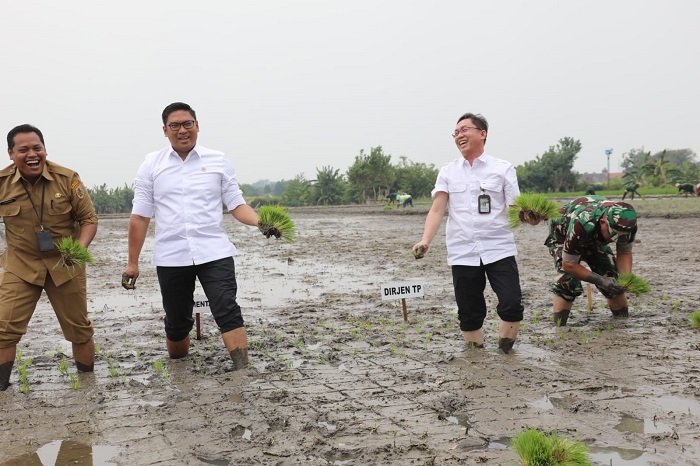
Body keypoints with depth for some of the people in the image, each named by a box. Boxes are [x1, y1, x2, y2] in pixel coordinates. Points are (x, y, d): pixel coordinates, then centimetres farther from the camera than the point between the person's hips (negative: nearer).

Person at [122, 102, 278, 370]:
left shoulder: (218, 161, 6)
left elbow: (236, 204, 4)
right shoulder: (151, 165, 6)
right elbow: (140, 216, 5)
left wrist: (260, 223, -16)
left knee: (228, 313, -15)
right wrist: (133, 262, 4)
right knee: (176, 323, 11)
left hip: (215, 253, -1)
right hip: (170, 257, 1)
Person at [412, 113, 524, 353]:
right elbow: (437, 210, 1)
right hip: (462, 253, 2)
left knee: (512, 304, -11)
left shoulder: (503, 169, 4)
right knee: (469, 312, 5)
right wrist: (425, 240, -15)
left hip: (499, 250, -2)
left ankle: (506, 348, 15)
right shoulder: (447, 172, 10)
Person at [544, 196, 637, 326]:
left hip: (594, 239, 5)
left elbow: (624, 252, -13)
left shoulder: (626, 223, -30)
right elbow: (569, 265, -34)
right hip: (562, 235, -5)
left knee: (613, 279, -8)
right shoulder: (581, 224, -45)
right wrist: (600, 280, -42)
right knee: (569, 281, -26)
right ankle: (558, 327, -17)